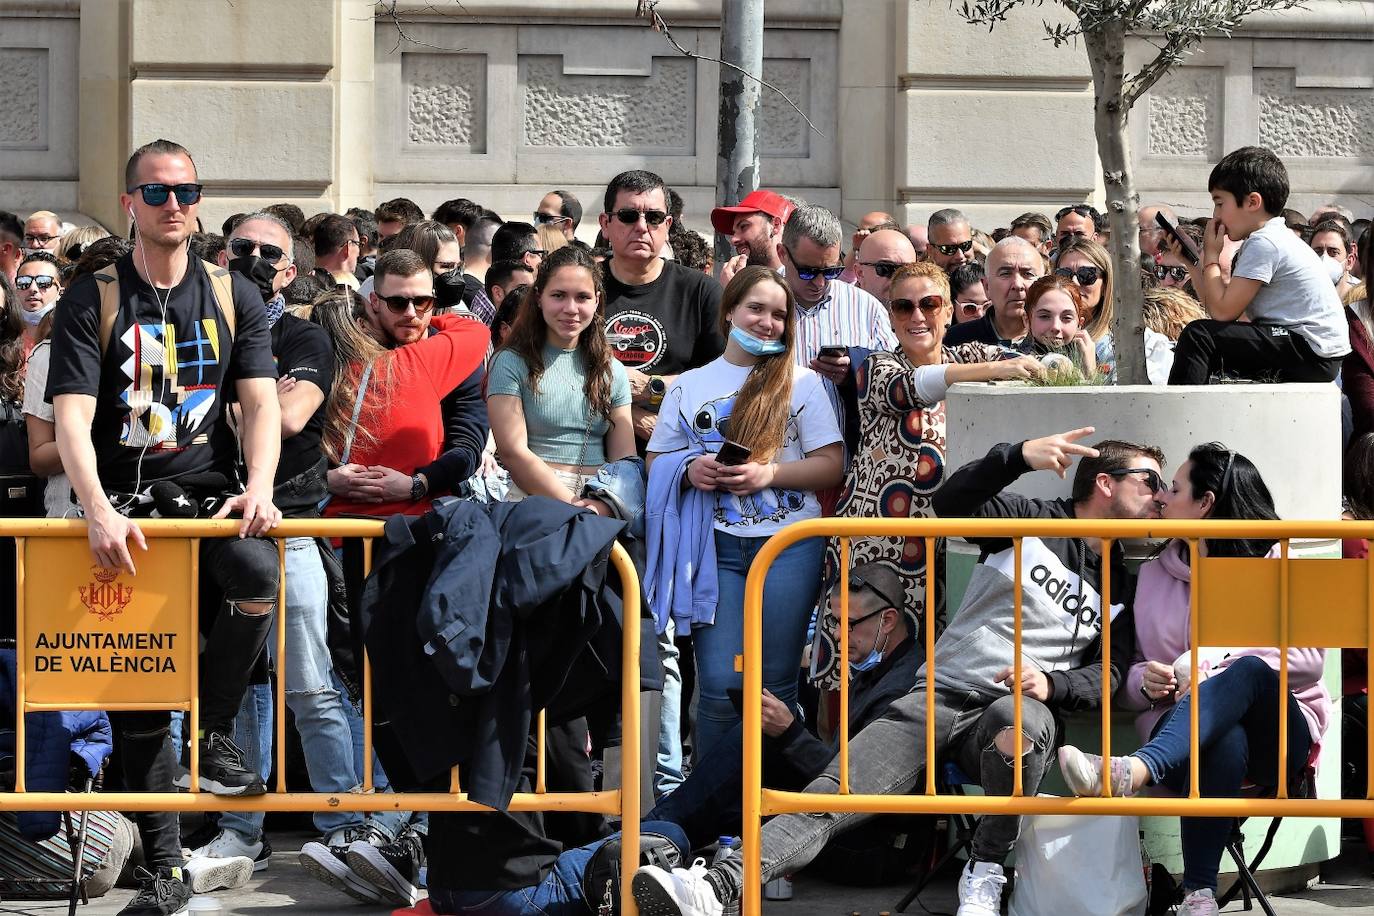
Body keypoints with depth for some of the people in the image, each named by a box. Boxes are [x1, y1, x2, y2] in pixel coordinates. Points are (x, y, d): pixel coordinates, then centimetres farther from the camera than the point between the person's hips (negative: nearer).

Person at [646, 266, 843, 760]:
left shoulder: (802, 382, 8)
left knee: (776, 685, 0)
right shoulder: (688, 385, 13)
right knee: (720, 686, -8)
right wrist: (690, 470, -8)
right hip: (716, 546, 1)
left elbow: (832, 465, 2)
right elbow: (656, 462, 14)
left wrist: (770, 474, -12)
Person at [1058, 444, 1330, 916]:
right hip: (1184, 733, 1)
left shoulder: (1275, 564, 8)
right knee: (1224, 744, -40)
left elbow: (1308, 659, -4)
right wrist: (1144, 682, -7)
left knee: (1248, 669, -39)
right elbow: (1125, 675, 18)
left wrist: (1221, 661, -16)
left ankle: (1133, 771, -61)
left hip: (1278, 734, -1)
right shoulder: (1153, 576, 19)